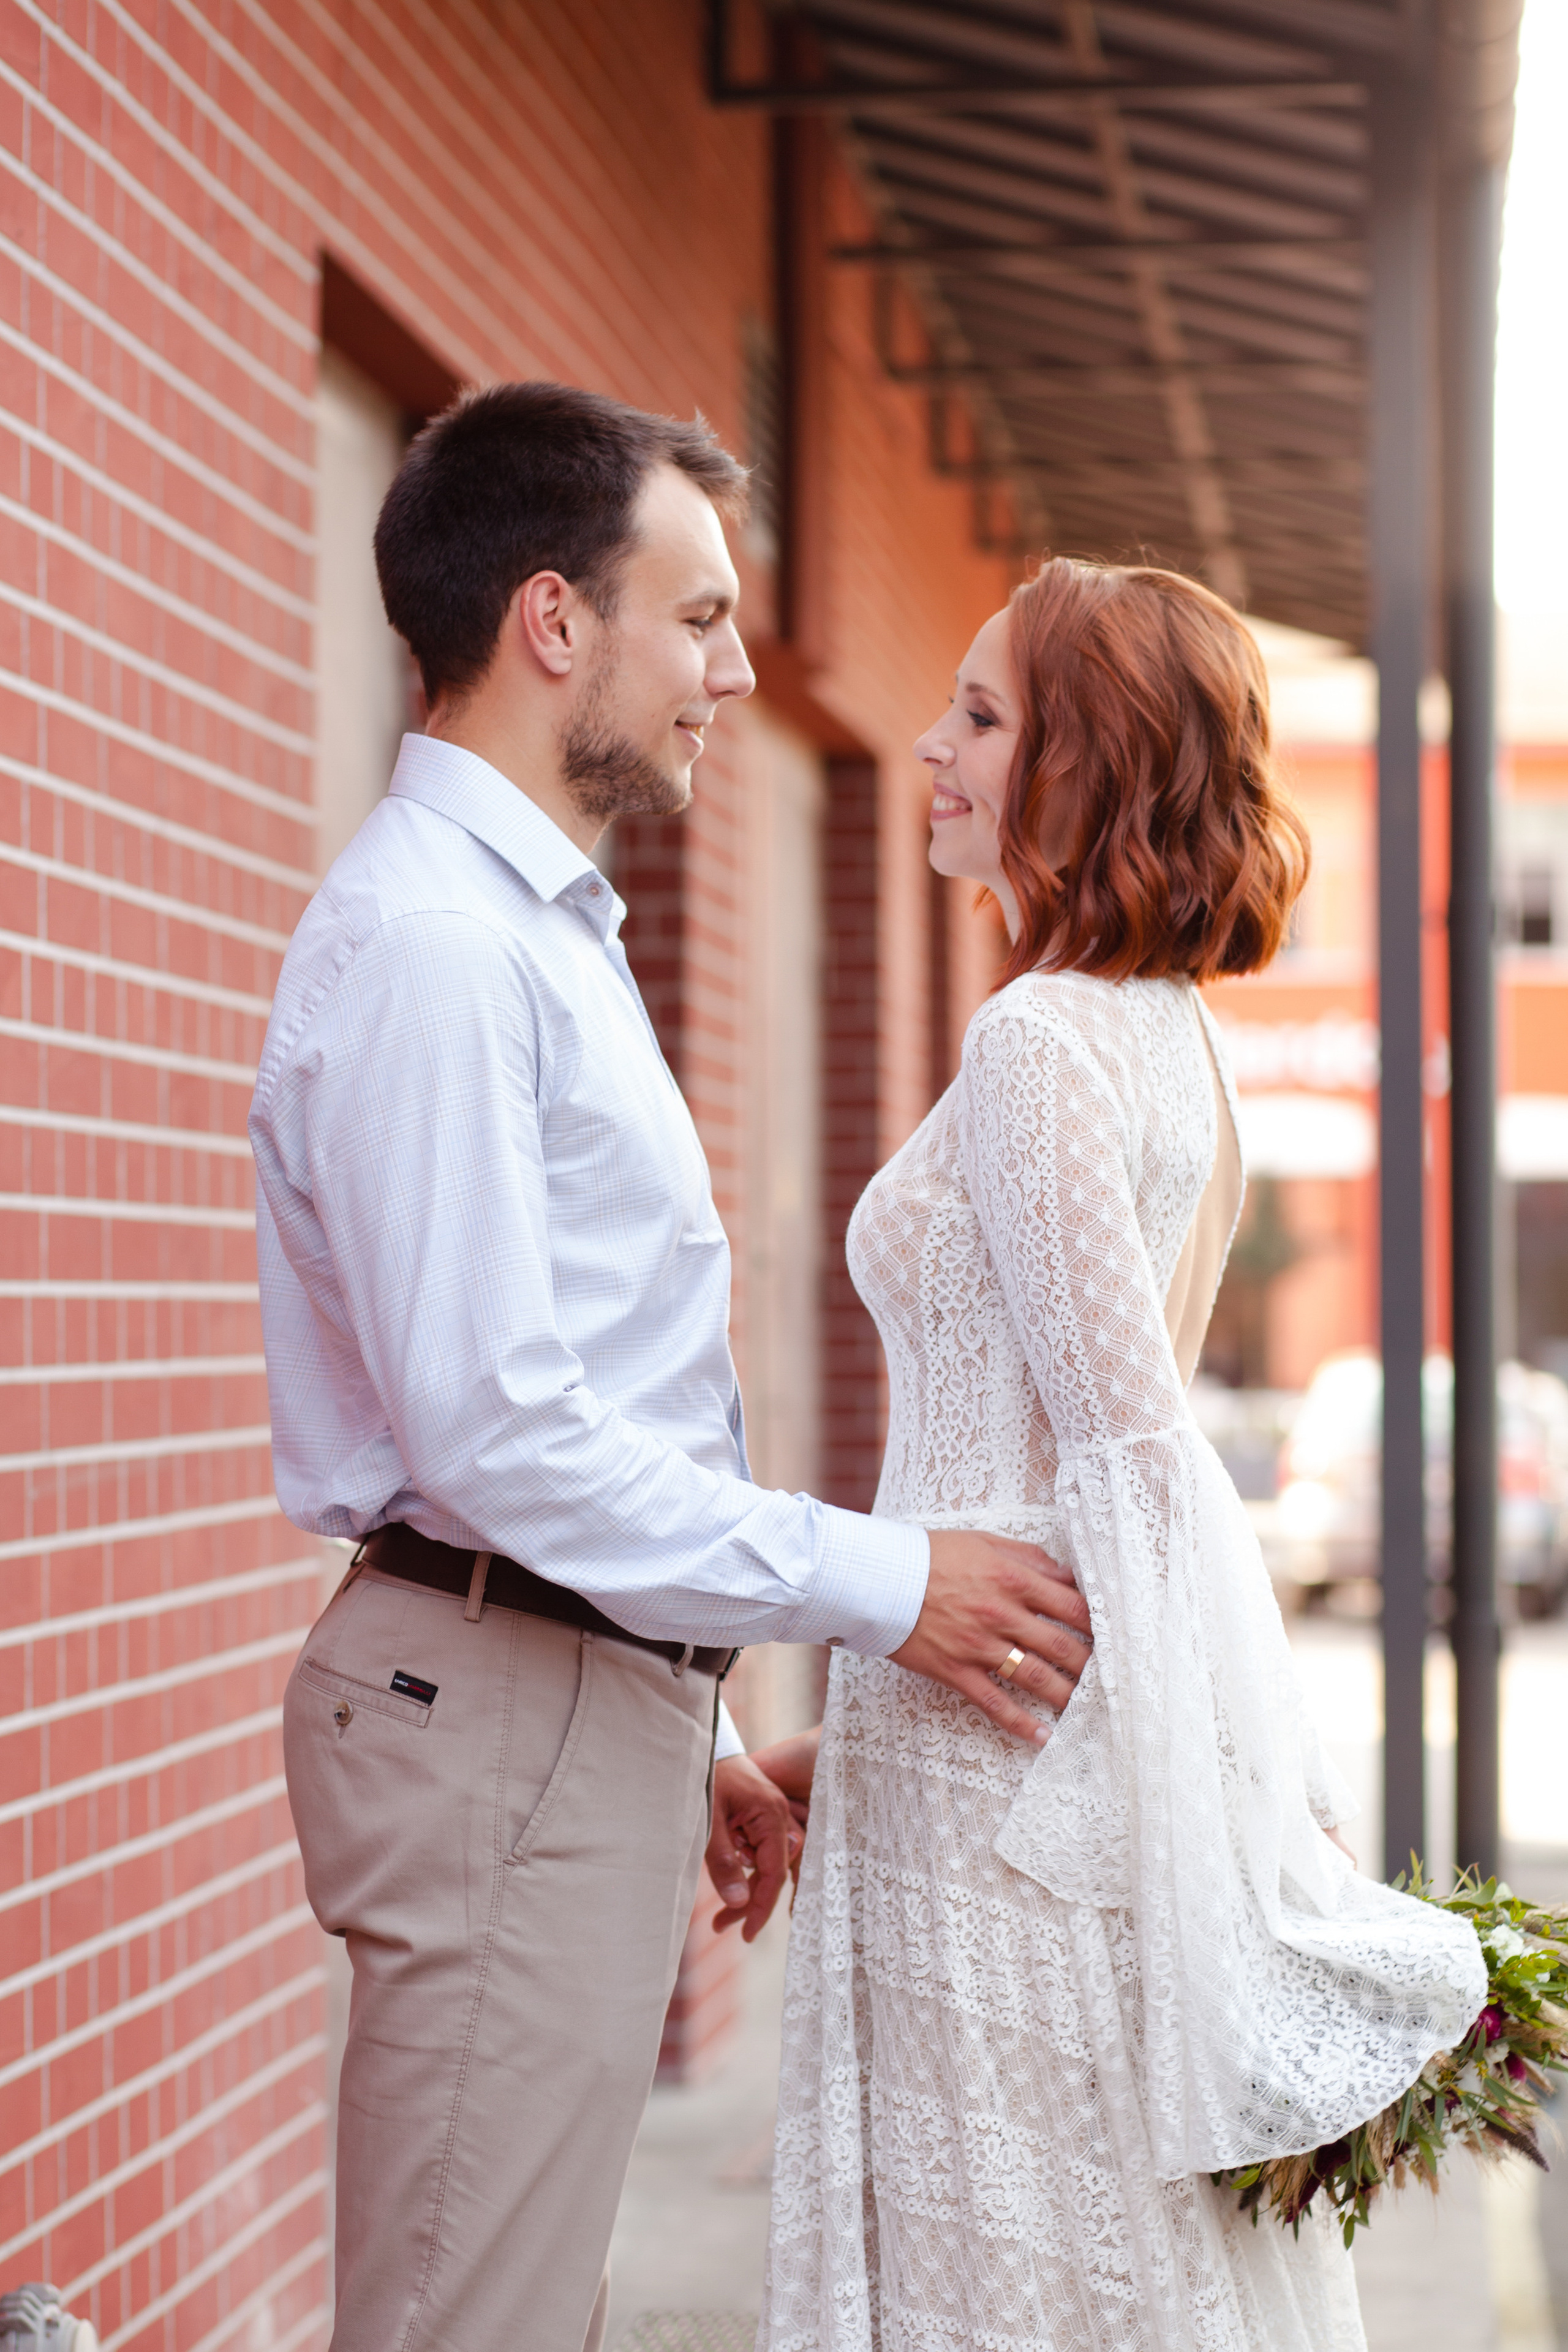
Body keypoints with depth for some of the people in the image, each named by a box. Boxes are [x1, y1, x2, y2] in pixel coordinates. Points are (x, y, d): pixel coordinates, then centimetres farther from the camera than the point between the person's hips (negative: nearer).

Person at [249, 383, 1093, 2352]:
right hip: (499, 1702, -10)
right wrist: (879, 1584, -15)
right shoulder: (426, 942, -16)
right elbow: (494, 1434, -22)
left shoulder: (532, 929, 18)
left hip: (585, 1699, 10)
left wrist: (679, 1733, 21)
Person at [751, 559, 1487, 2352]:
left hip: (1014, 1751, -9)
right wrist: (850, 1746, 19)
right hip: (1049, 1732, 9)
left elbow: (1136, 1462, -19)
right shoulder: (1170, 1038, 12)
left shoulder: (1039, 1041, -16)